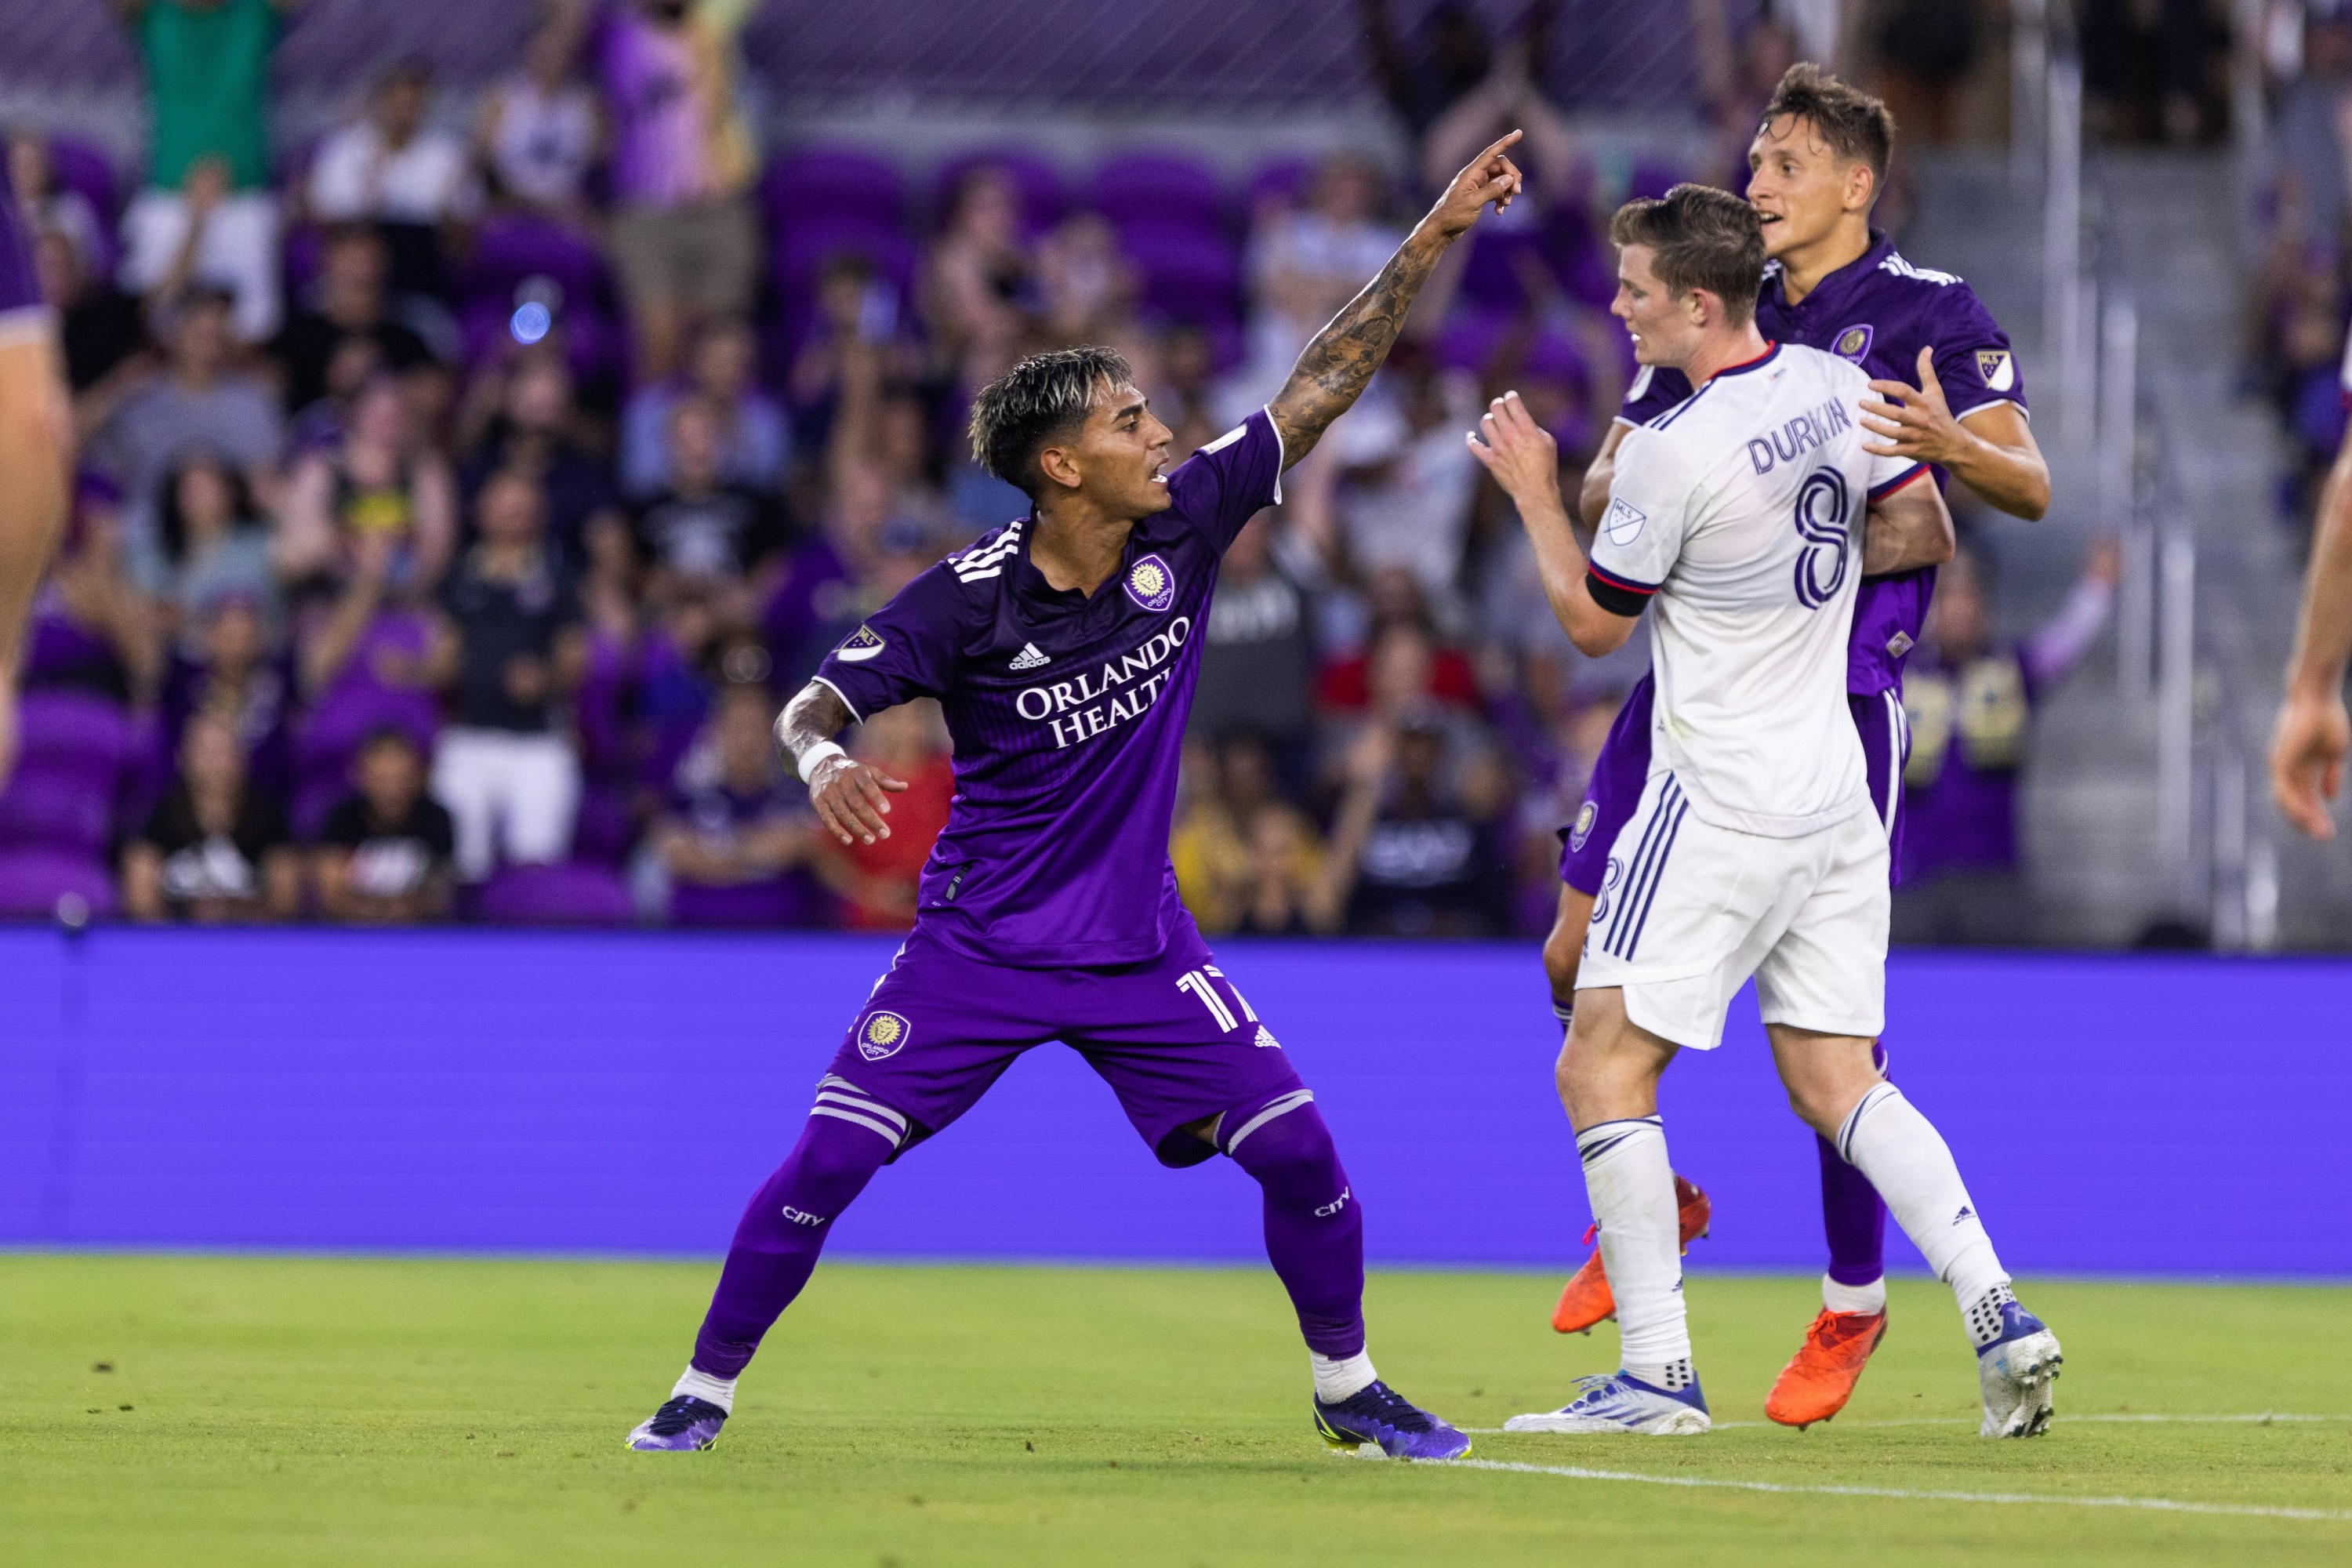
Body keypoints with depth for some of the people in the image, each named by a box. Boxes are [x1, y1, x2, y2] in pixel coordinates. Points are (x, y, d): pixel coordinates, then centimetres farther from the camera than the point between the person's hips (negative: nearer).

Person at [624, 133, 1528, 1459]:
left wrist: (1437, 236, -8)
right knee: (827, 1162, -11)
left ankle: (1348, 1386, 17)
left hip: (1138, 942, 3)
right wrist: (824, 765, -36)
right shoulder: (968, 599, -17)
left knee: (1302, 1153, -6)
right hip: (980, 941, -3)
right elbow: (814, 705, -11)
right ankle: (706, 1389, 7)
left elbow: (1324, 384, -4)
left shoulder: (1184, 527, -8)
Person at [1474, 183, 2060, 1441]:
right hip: (1835, 795, 8)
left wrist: (1533, 493, 7)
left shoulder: (1676, 452, -18)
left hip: (1720, 804, -8)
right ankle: (1995, 1313, -2)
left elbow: (1593, 620, -5)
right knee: (1834, 1080, 12)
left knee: (1603, 1067, -2)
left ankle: (1658, 1371, -7)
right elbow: (1924, 533, 16)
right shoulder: (1838, 390, 4)